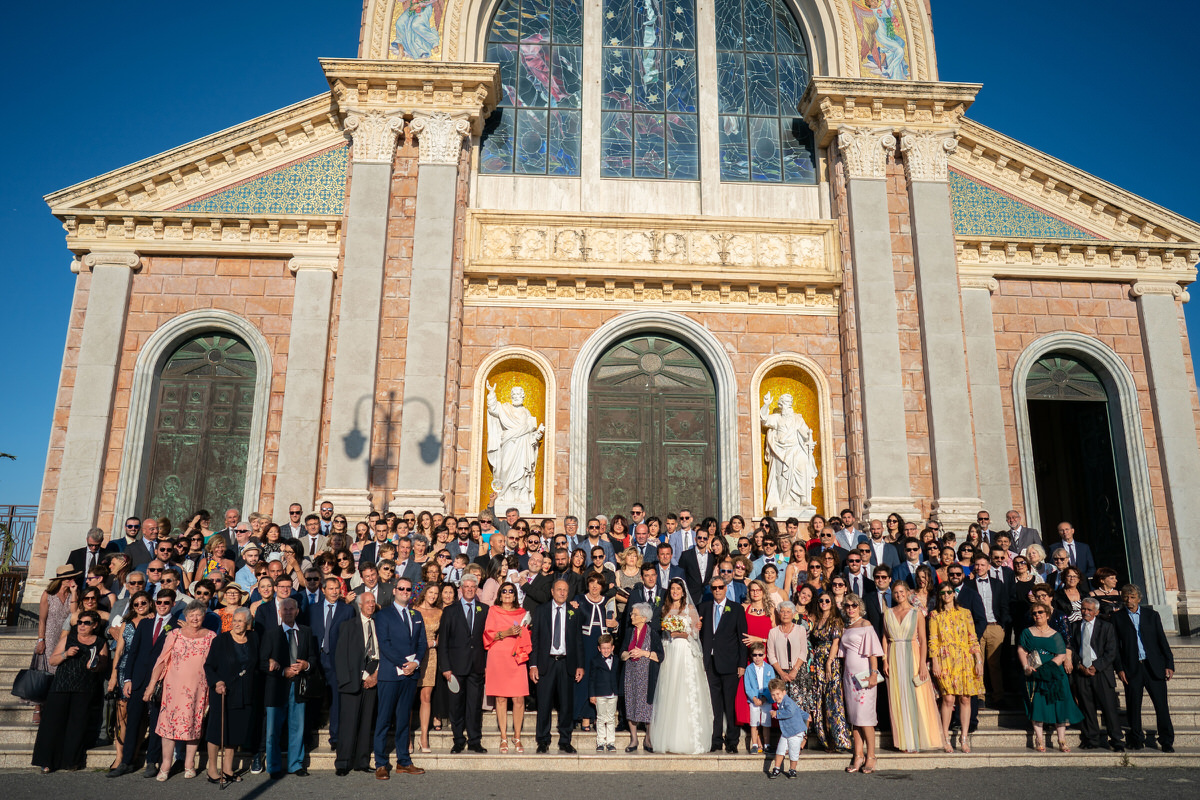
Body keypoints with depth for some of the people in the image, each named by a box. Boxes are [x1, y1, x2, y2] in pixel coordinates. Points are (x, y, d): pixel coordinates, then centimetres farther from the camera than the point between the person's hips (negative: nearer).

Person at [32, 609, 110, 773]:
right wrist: (66, 654, -9)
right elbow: (52, 660, 9)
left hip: (85, 690, -1)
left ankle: (72, 760, 5)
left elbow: (104, 666, 8)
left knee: (77, 722, -5)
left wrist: (95, 666, -13)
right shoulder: (68, 639, 13)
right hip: (61, 686, 1)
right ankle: (47, 761, 1)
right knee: (53, 721, -6)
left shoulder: (100, 643, 11)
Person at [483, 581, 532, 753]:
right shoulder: (493, 611, 10)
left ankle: (517, 737, 6)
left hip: (516, 659, 1)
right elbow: (488, 635, 2)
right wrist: (506, 633, -11)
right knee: (501, 698, -1)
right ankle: (503, 738, 6)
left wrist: (521, 632, -4)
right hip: (498, 658, -1)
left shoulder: (522, 613, 15)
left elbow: (527, 637, 17)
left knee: (519, 699, -5)